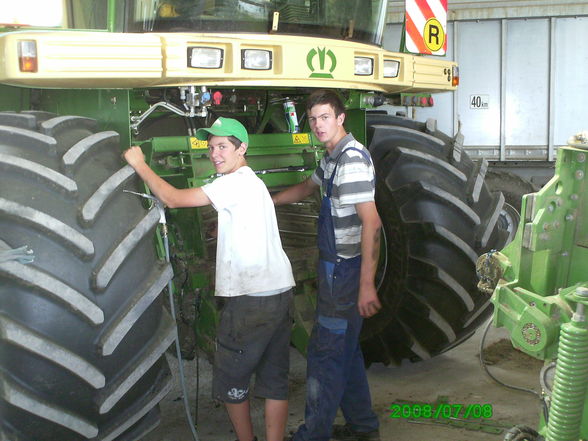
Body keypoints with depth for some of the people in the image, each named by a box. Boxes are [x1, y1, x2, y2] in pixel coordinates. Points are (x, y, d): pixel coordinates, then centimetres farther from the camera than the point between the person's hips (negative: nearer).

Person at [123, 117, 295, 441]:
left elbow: (173, 199, -12)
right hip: (280, 292, 9)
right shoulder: (252, 182, 20)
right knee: (275, 380, 11)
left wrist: (139, 164, -1)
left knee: (229, 383, 6)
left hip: (252, 298, -9)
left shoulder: (237, 182, -10)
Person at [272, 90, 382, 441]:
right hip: (337, 266, 10)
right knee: (346, 349, 18)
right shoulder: (332, 158, 12)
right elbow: (306, 188, 32)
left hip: (346, 269, -10)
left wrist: (367, 284, -27)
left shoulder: (353, 158, -20)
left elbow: (371, 222, -25)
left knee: (326, 352, -1)